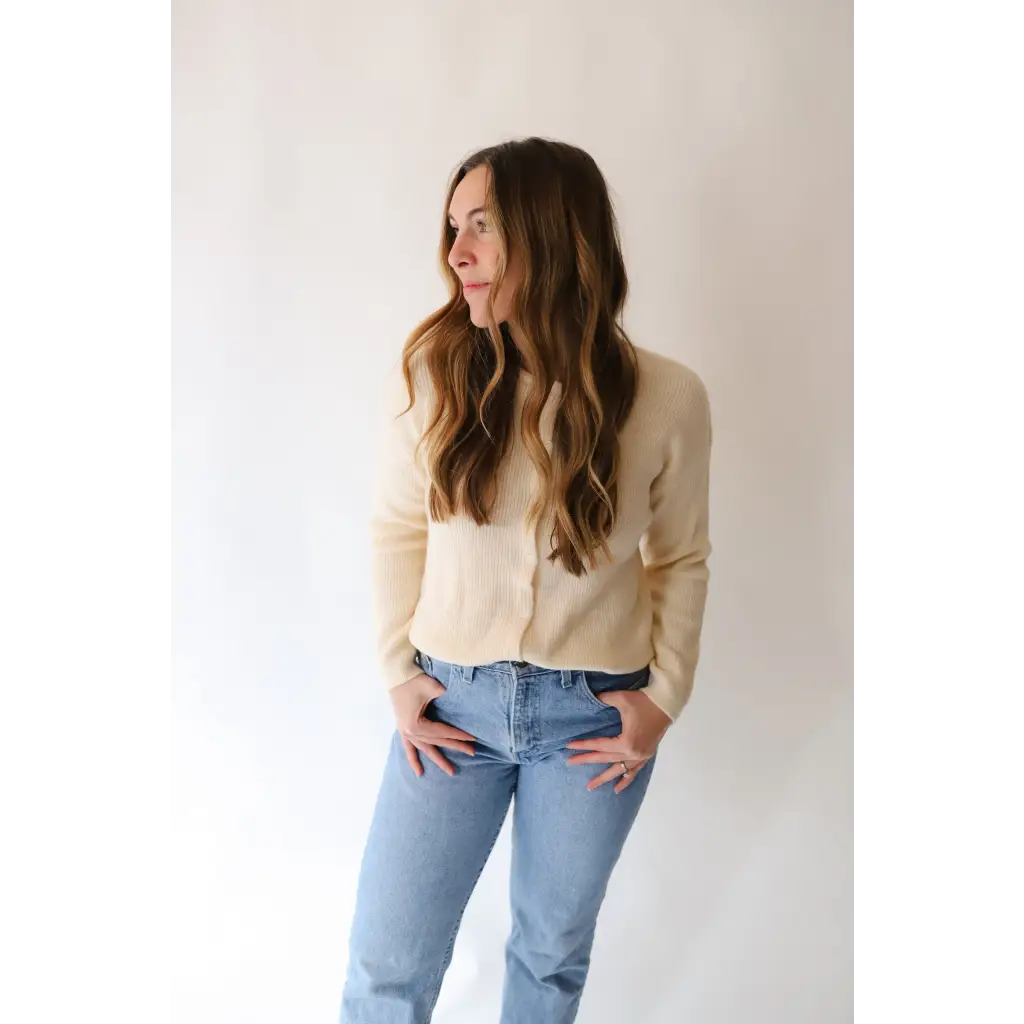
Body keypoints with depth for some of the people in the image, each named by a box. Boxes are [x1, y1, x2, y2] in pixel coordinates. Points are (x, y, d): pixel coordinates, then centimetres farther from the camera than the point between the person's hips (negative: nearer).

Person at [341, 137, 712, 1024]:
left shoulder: (667, 398, -11)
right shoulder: (431, 372, -9)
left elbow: (681, 560, 2)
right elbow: (398, 531, 1)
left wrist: (665, 696, -3)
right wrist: (399, 673, -2)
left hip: (595, 712, 0)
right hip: (453, 699, 1)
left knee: (553, 950, 20)